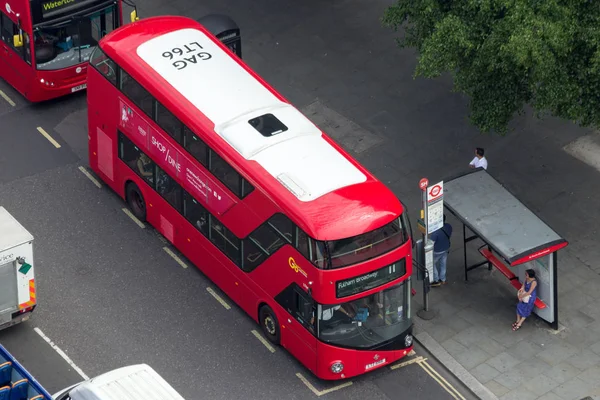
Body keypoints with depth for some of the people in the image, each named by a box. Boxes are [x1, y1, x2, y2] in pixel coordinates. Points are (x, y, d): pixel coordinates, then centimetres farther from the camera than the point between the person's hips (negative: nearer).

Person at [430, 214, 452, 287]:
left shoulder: (436, 232, -39)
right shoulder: (449, 227, -17)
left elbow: (431, 243, -27)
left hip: (437, 251, -6)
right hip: (446, 248, 6)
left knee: (432, 264, 21)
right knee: (443, 264, 26)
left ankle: (436, 280, 30)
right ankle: (443, 280, 44)